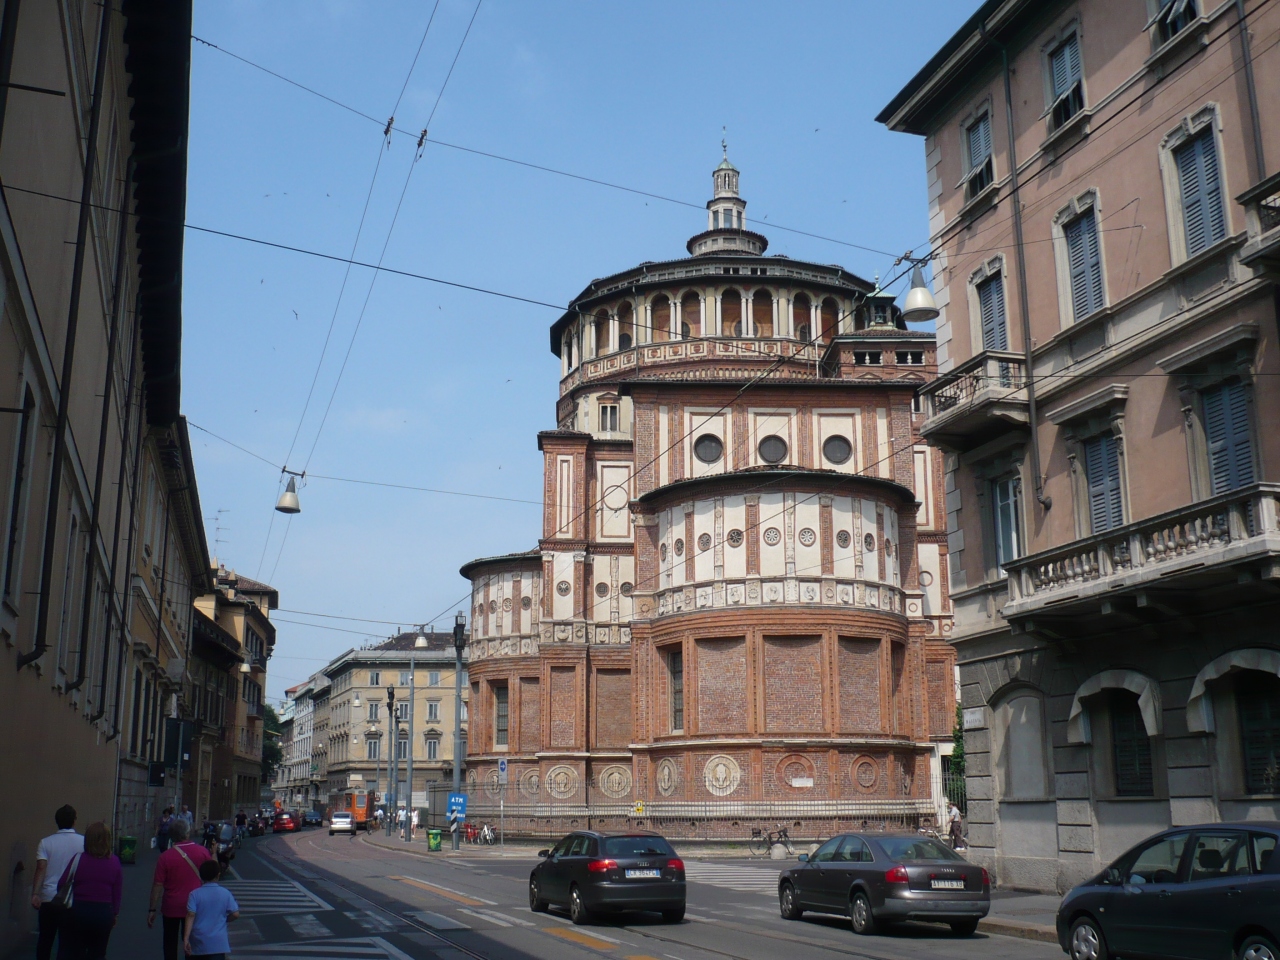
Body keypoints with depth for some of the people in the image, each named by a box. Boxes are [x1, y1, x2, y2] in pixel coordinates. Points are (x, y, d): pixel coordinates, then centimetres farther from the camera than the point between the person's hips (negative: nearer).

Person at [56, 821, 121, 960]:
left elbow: (62, 884, -5)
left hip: (78, 911, -2)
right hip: (104, 913, 2)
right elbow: (118, 891, 1)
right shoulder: (114, 862, -4)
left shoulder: (78, 859, -10)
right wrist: (115, 914, 13)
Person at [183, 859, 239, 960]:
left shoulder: (194, 894, -4)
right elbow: (235, 914, -2)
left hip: (198, 942, 1)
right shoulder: (225, 893, -1)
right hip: (218, 942, -1)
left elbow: (191, 916, -13)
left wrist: (185, 939, -16)